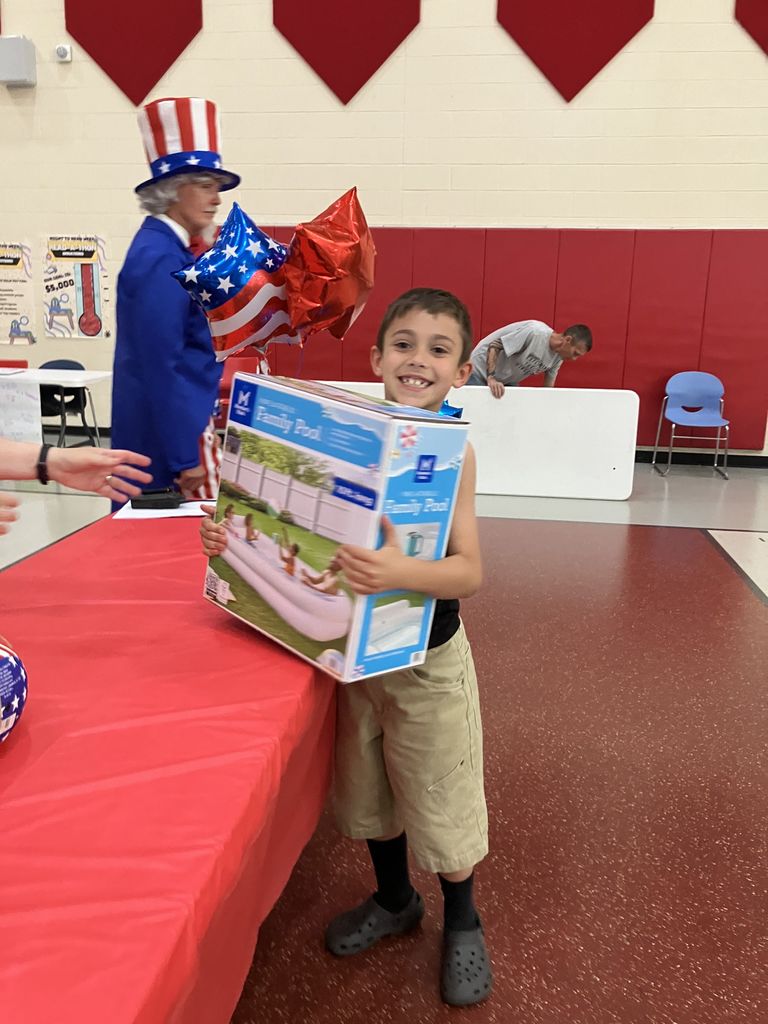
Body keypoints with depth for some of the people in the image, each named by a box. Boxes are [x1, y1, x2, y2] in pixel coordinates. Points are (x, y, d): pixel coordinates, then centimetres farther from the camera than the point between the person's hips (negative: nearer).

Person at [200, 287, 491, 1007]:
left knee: (440, 797, 12)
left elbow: (469, 573, -23)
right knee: (366, 786, 22)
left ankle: (461, 921, 42)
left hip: (426, 658, -4)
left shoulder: (452, 452, -16)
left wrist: (402, 574, -41)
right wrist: (228, 534, -17)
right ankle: (394, 900, 49)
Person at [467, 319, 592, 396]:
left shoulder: (558, 358, -6)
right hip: (481, 372, -7)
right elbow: (493, 346, -29)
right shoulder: (535, 332, -30)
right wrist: (491, 378, -39)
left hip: (506, 382, 7)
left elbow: (548, 389, 4)